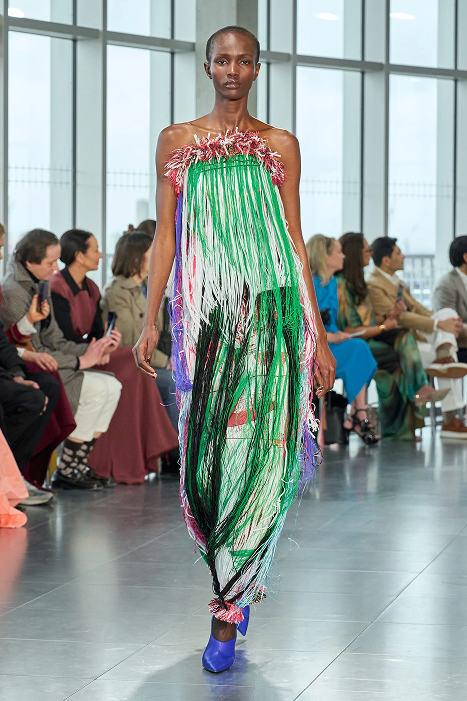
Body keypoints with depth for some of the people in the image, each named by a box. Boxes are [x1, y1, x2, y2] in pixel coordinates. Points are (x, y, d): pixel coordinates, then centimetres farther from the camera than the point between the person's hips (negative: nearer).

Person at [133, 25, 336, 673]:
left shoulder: (280, 146, 9)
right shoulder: (176, 142, 11)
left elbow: (296, 242, 9)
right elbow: (165, 238, 10)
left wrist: (318, 335, 5)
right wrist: (150, 319, 1)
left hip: (271, 309, -1)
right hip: (203, 314, 1)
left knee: (254, 451, -9)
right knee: (203, 453, -2)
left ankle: (229, 610, -6)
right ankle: (236, 579, 21)